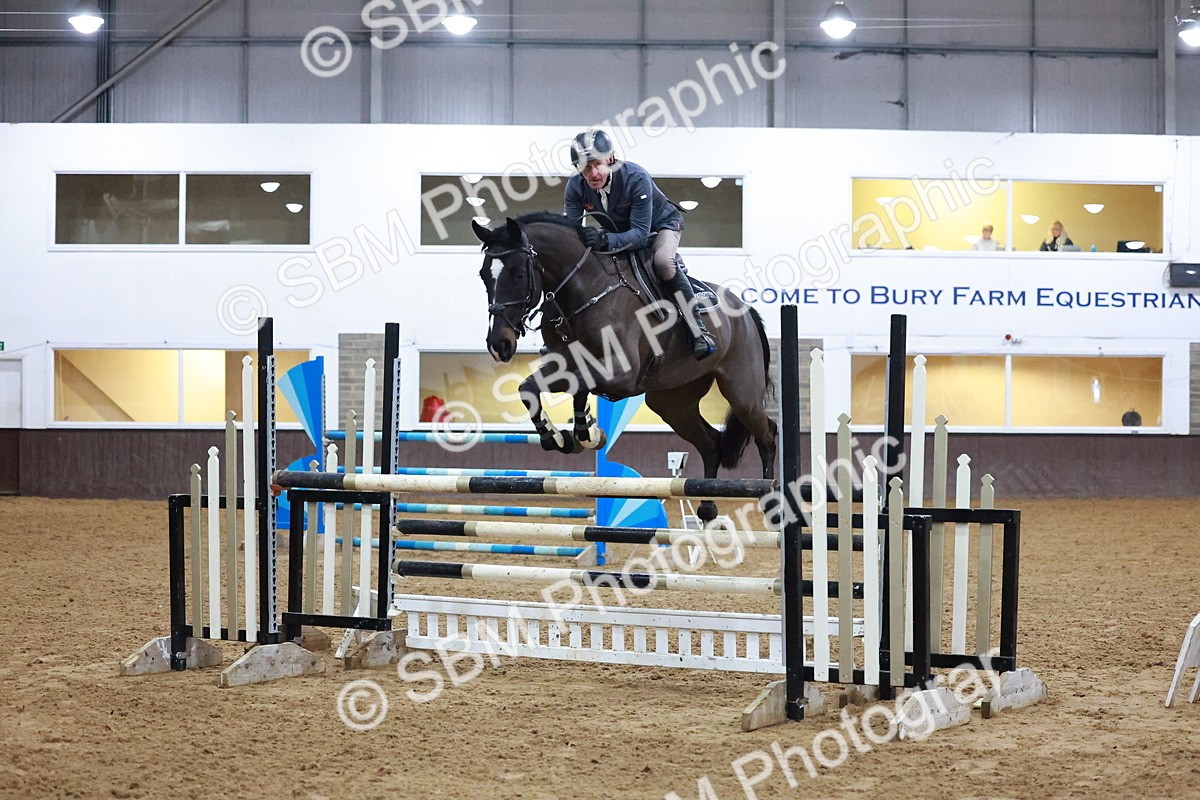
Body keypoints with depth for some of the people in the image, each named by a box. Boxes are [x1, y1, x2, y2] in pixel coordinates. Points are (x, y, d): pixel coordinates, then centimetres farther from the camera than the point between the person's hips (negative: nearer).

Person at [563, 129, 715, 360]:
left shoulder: (636, 178, -37)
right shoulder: (575, 186, -23)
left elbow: (641, 233, -39)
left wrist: (606, 241, -58)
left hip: (661, 224, -6)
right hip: (617, 231, 6)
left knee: (663, 261, -35)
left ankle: (698, 330, -29)